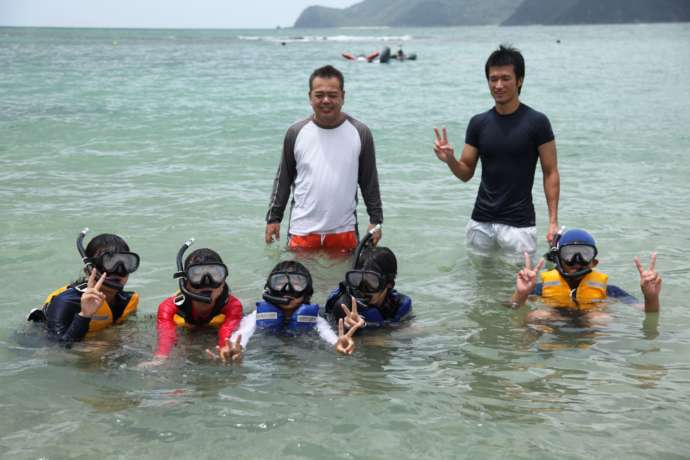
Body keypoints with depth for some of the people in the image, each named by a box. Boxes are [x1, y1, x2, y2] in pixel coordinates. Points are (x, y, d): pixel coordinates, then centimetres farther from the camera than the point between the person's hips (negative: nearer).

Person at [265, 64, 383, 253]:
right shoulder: (296, 133, 1)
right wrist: (273, 218, 6)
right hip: (302, 232, 0)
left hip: (344, 231, 0)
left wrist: (375, 220, 5)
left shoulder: (360, 133, 0)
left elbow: (370, 182, 6)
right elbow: (283, 179, 8)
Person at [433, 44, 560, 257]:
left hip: (519, 223, -3)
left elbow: (550, 173, -3)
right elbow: (466, 173, 9)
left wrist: (553, 221, -10)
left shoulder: (536, 122, -6)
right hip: (481, 222, 4)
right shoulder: (479, 123, 4)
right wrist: (450, 160, -13)